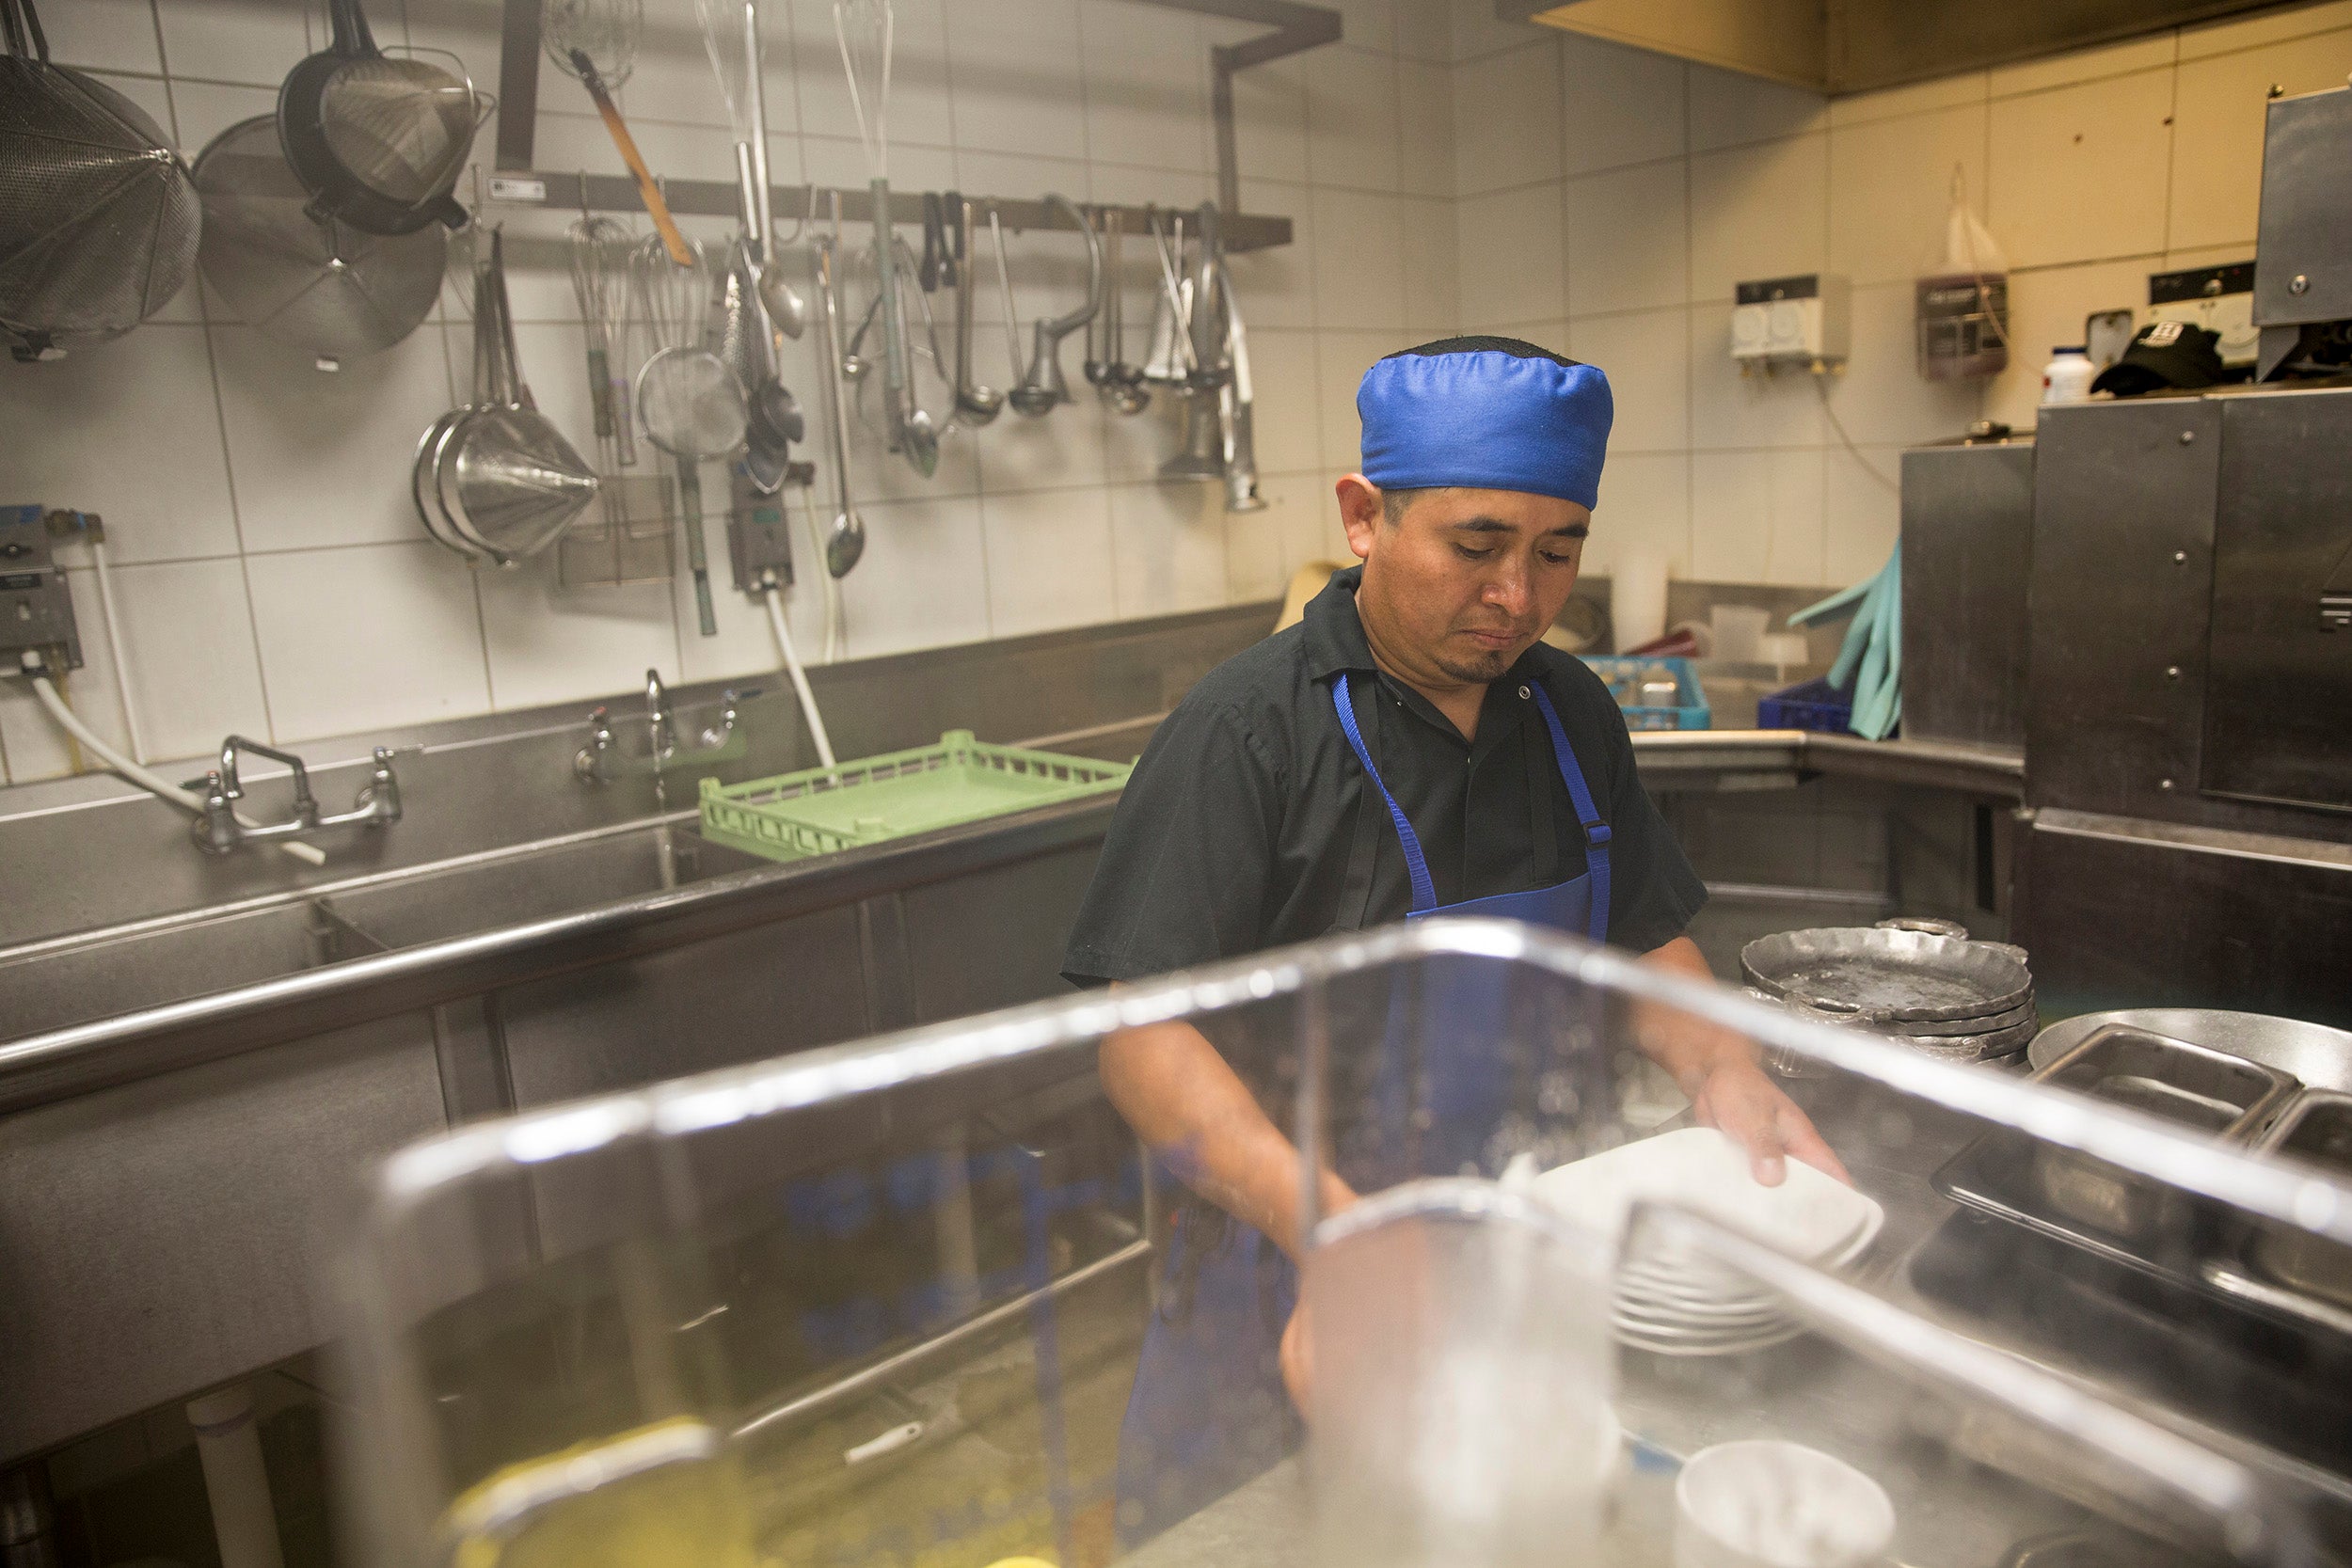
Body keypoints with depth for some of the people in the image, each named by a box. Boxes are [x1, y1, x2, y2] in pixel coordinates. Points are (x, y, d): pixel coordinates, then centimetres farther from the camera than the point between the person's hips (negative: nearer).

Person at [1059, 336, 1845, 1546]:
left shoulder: (1573, 714, 3)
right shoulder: (1247, 732, -18)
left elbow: (1642, 940, 12)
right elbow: (1143, 1037, -23)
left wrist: (1722, 1072, -8)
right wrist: (1331, 1228, -35)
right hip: (1306, 1308, -5)